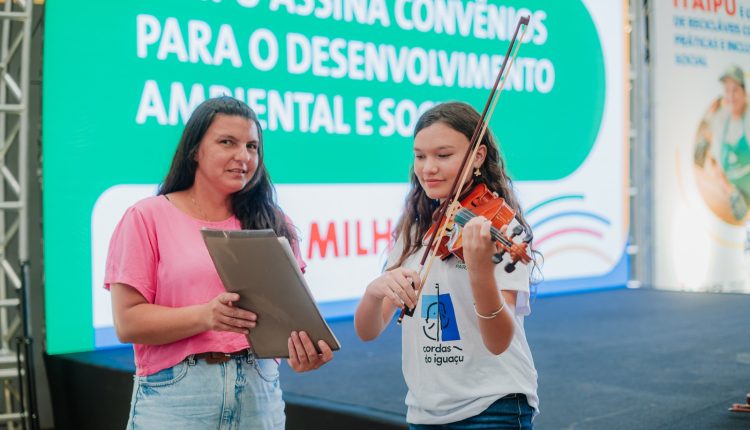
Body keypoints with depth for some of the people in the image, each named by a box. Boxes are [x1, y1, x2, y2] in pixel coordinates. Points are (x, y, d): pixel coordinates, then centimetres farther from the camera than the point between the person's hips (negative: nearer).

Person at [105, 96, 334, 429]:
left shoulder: (271, 223, 8)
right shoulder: (148, 218, -3)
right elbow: (128, 321, -8)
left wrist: (304, 346, -20)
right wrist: (206, 316, -23)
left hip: (259, 392, 3)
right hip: (176, 395, -3)